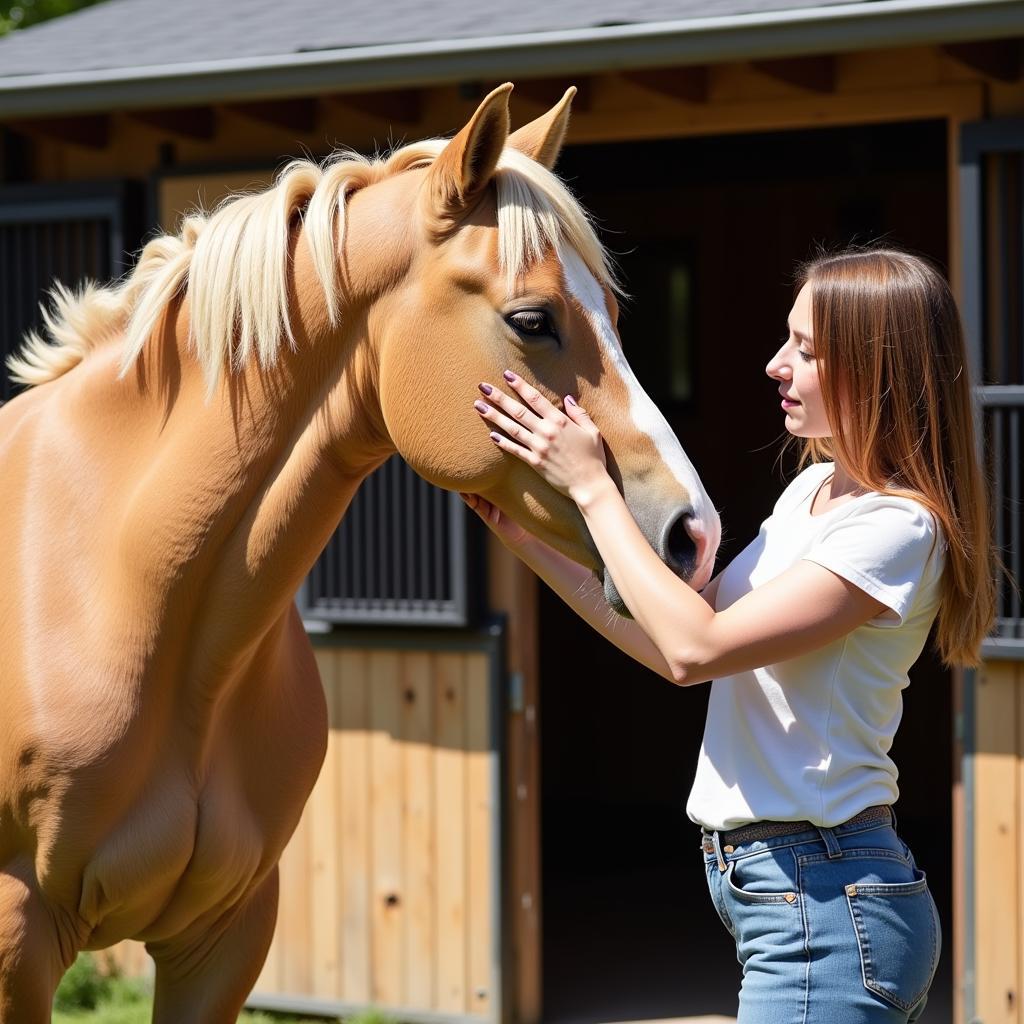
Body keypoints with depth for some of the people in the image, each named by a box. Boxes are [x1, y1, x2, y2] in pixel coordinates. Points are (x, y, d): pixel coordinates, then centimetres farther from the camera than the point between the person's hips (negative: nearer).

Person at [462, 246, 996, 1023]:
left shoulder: (896, 526, -18)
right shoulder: (814, 489, 11)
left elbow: (697, 649, -24)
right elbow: (680, 649, 14)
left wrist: (592, 488, -17)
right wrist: (532, 543, 9)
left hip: (821, 904, -9)